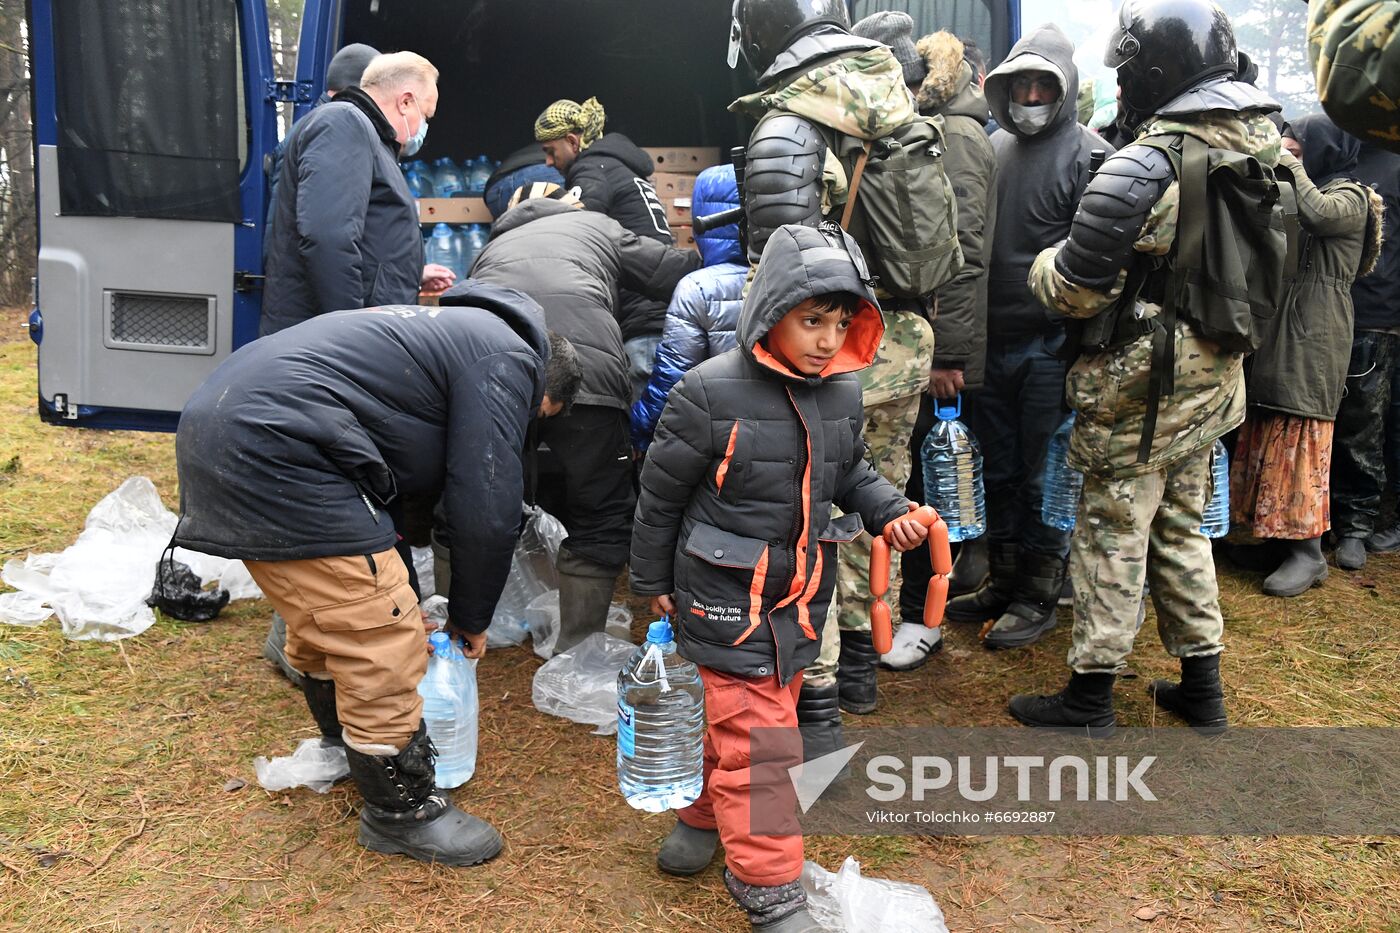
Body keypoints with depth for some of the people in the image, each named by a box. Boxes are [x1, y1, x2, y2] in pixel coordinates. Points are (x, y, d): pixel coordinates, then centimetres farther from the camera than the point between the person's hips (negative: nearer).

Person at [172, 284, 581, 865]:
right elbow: (487, 511, -8)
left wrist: (400, 595, 34)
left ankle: (350, 748, 46)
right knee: (380, 641, -2)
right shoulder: (508, 359, -3)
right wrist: (471, 618, 9)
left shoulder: (456, 333, 27)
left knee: (324, 618, 26)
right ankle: (401, 811, 15)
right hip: (276, 447, -11)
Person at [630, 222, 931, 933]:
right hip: (726, 595, -6)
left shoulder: (841, 392, -3)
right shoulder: (710, 393, -20)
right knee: (753, 730, -2)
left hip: (803, 592, 6)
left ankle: (708, 813, 45)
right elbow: (661, 493, -8)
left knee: (754, 710, 21)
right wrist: (653, 580, 1)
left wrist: (890, 511, -5)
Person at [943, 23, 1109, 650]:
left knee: (1044, 475, 3)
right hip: (992, 340, 6)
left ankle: (1039, 596, 17)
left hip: (1050, 345, -6)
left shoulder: (1087, 155, -7)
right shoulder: (994, 148, 11)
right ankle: (1002, 580, 29)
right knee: (998, 470, 14)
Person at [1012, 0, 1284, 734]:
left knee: (1113, 535, 3)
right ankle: (1201, 686, 30)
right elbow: (1272, 260, 14)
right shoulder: (1262, 147, 3)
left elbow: (1075, 287, -18)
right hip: (1214, 376, 8)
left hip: (1141, 385, -7)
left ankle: (1089, 698, 16)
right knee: (1181, 528, 20)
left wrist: (1040, 266, 3)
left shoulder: (1143, 167, -22)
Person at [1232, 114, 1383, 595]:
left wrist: (1296, 168, -13)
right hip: (1279, 326, 8)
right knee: (1271, 433, 9)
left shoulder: (1350, 198, -6)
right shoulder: (1299, 192, 18)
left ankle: (1309, 551, -4)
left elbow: (1317, 215, -27)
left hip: (1314, 334, -8)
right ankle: (1280, 532, 17)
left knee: (1301, 435, -9)